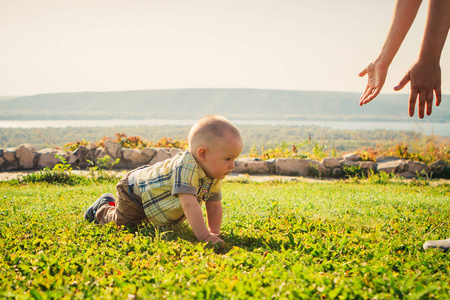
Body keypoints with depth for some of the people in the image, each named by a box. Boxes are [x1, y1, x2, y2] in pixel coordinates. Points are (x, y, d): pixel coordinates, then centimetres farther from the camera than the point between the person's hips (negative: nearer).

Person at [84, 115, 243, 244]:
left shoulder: (213, 177, -17)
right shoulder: (186, 168, -46)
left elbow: (214, 205, -6)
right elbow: (190, 205, -52)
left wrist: (214, 233, -14)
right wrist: (204, 236, -53)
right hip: (135, 190, -8)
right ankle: (103, 208, 31)